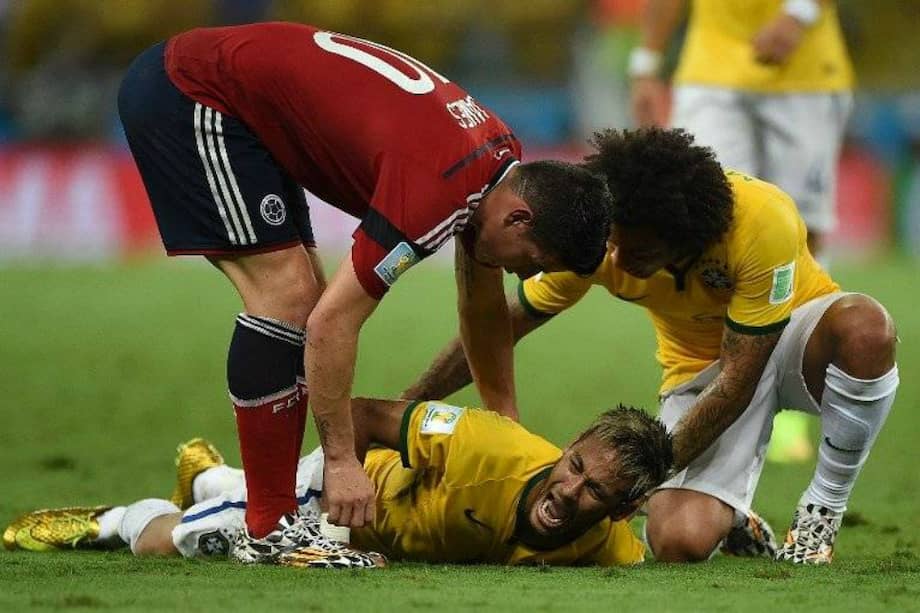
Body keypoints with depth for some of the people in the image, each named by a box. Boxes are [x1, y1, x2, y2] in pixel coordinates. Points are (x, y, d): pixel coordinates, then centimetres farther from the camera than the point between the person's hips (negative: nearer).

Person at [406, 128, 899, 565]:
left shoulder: (763, 221, -35)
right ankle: (729, 516, 15)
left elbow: (737, 381, -30)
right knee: (679, 541, -26)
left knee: (866, 328, -40)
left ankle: (822, 514, -14)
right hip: (700, 364, 2)